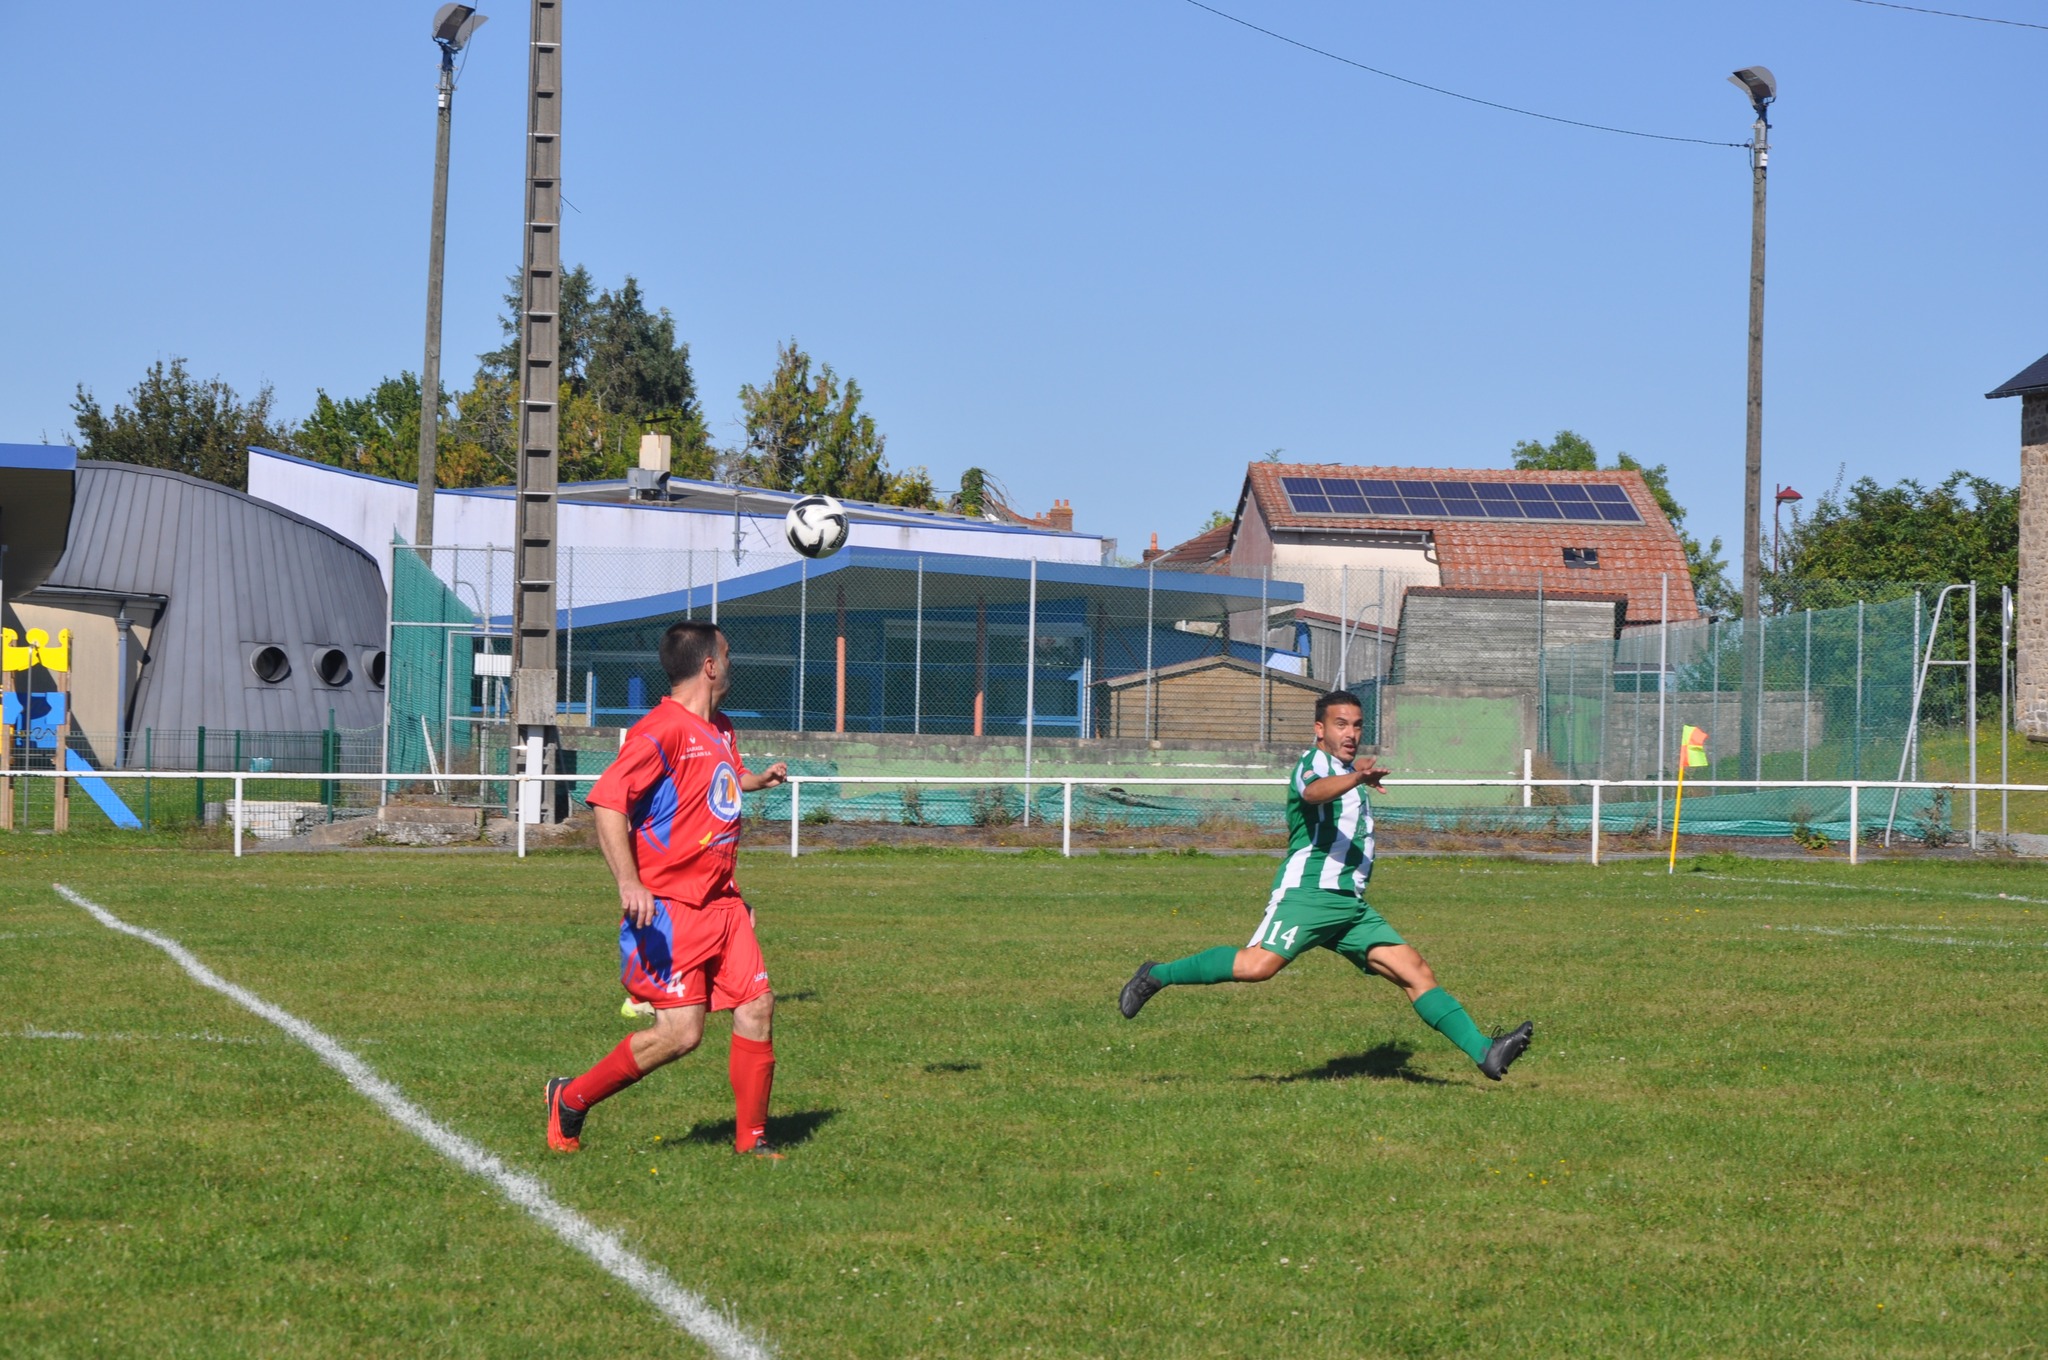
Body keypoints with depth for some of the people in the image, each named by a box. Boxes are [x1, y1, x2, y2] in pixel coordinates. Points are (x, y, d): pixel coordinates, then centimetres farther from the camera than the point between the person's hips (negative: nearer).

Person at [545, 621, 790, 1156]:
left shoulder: (721, 730, 15)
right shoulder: (661, 731, -15)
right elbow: (607, 801, -24)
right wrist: (629, 883, -33)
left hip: (719, 904, 9)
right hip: (667, 909, -9)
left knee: (756, 1007, -1)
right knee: (680, 1032, -12)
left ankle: (751, 1137, 12)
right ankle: (570, 1100, 6)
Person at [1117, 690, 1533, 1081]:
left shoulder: (1347, 771, 25)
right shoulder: (1315, 762, -3)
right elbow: (1314, 791, -30)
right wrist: (1355, 778, -47)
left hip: (1352, 906, 9)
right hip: (1307, 892, -8)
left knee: (1417, 972, -1)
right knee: (1257, 965, -25)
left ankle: (1484, 1053, -5)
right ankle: (1155, 976, -9)